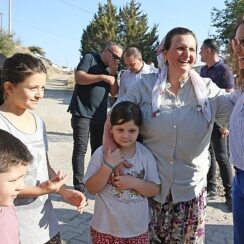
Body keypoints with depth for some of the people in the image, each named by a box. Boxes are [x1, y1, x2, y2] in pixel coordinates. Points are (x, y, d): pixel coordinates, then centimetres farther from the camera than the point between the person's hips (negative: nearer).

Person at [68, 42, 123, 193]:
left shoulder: (111, 69, 15)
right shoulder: (90, 58, -2)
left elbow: (114, 93, 11)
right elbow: (79, 77, -16)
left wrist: (113, 73, -3)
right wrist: (103, 77, -19)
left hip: (100, 115, 7)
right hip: (82, 113, -6)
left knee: (99, 149, 12)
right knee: (80, 149, -5)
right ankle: (79, 185, 1)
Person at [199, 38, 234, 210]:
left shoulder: (224, 71, -11)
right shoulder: (203, 70, 10)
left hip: (218, 122, -7)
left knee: (222, 158, -1)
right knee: (208, 155, 13)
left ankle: (230, 194, 10)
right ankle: (210, 188, 25)